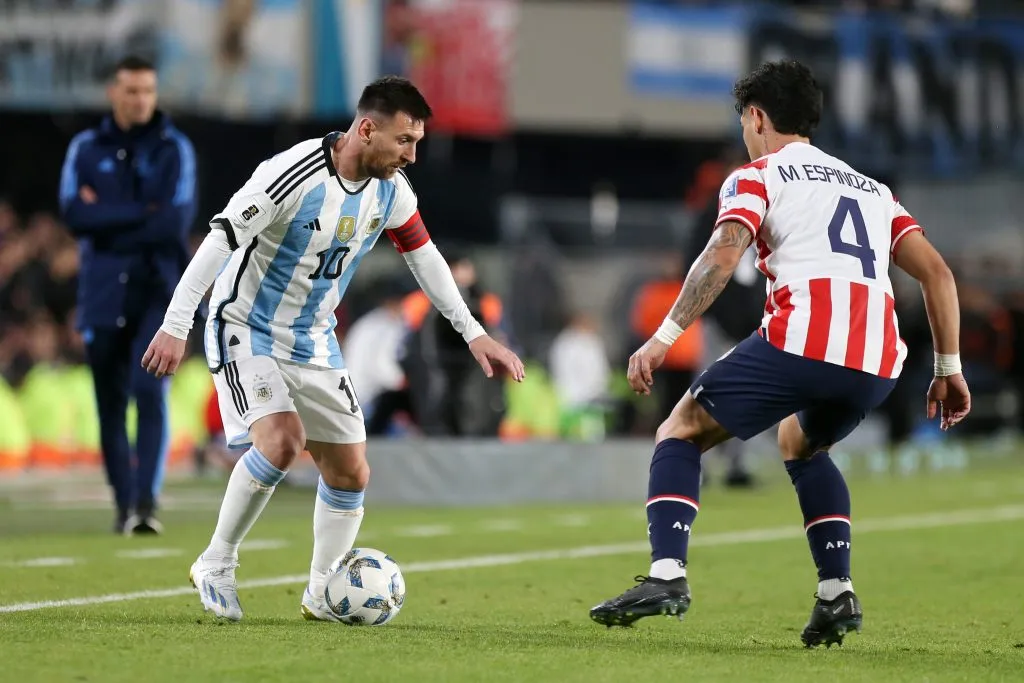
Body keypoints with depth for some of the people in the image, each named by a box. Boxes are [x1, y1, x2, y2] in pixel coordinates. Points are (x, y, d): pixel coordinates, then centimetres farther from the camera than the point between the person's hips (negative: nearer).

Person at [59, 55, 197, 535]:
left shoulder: (174, 149, 2)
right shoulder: (86, 149, 7)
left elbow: (176, 222, -10)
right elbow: (75, 217, -7)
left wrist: (107, 219, -9)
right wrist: (142, 214, -11)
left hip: (158, 290, -2)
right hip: (103, 294, 2)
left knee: (149, 391, -16)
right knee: (110, 403, 5)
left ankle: (147, 499, -19)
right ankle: (124, 504, 14)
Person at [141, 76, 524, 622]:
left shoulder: (391, 190, -4)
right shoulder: (293, 174, -26)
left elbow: (424, 257, 11)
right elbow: (220, 239, -25)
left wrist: (474, 335, 11)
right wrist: (176, 326, -29)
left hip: (313, 342, 7)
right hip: (246, 329, -7)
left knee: (351, 473, 4)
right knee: (282, 441, -27)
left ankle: (322, 596, 21)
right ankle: (216, 565, -10)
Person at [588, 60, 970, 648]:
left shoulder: (757, 177, 14)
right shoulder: (872, 189, 30)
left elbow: (723, 256, -5)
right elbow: (936, 272, 20)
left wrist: (664, 338, -9)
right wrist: (949, 367, 22)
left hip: (800, 340, -5)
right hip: (879, 362, 6)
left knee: (682, 431, 12)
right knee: (801, 444, 34)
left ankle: (667, 573, -9)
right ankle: (838, 592, 18)